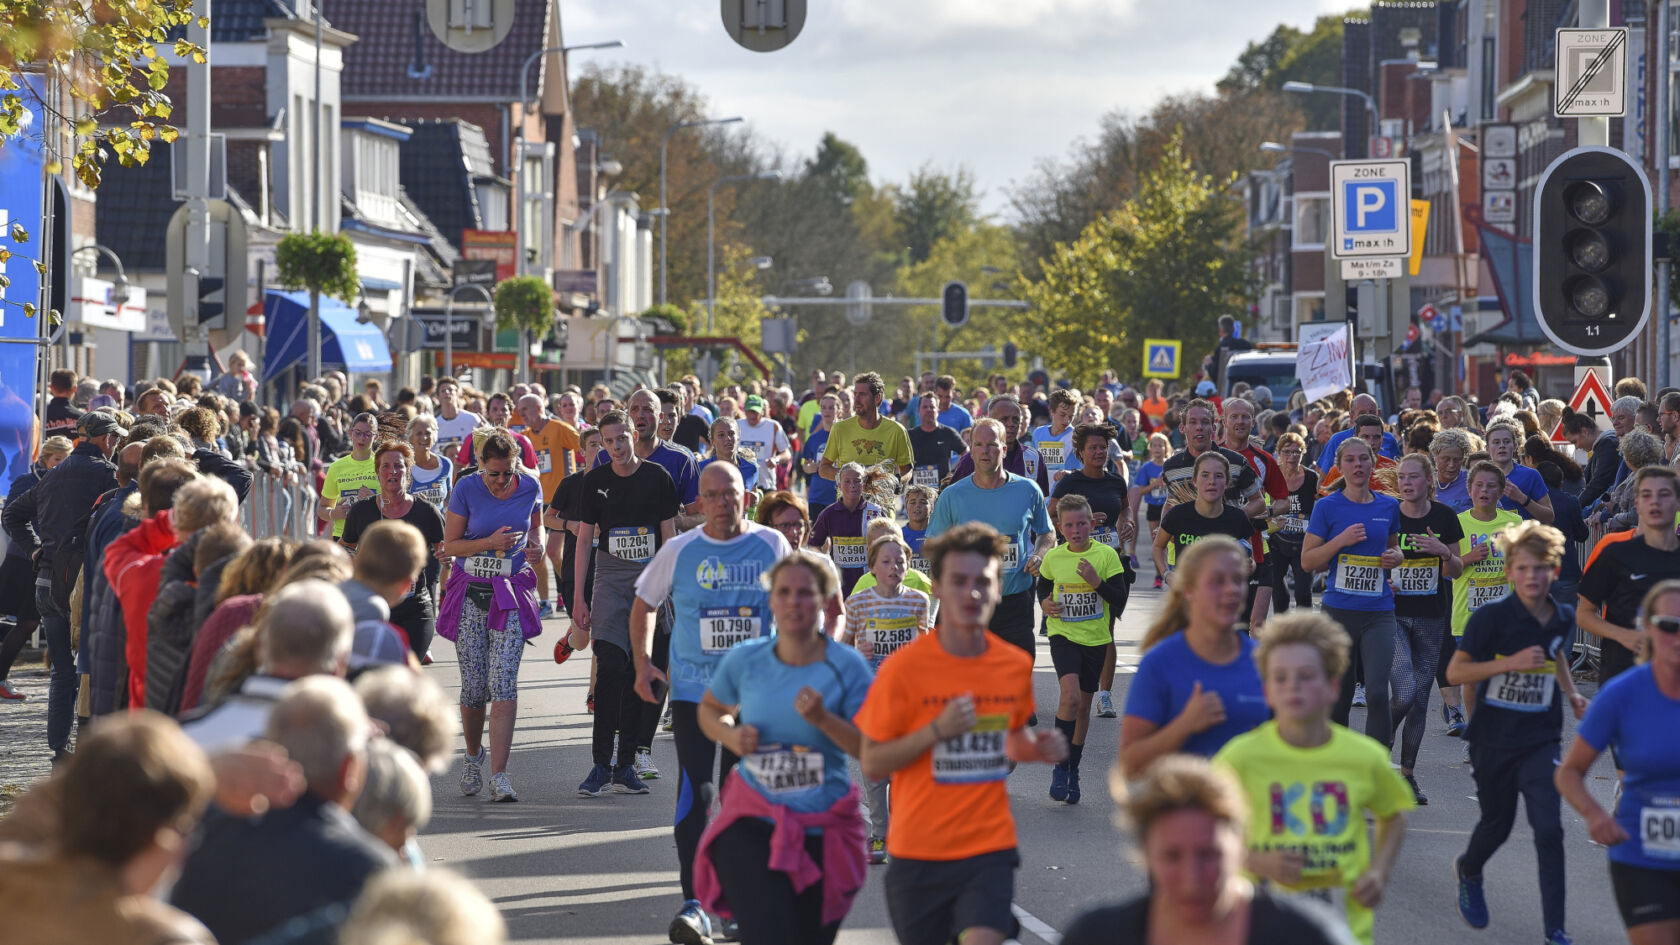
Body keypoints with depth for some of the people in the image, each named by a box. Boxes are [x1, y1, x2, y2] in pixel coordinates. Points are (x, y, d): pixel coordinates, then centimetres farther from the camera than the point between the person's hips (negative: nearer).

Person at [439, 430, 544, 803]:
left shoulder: (530, 487, -1)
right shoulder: (466, 489, -8)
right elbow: (450, 545, -2)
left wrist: (537, 544, -4)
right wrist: (490, 542, -18)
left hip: (511, 592, 0)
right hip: (470, 591, 0)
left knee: (503, 683, -13)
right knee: (474, 686, 2)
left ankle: (499, 774, -15)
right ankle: (473, 755, 30)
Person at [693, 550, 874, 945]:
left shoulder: (847, 666, -6)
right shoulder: (745, 660, 0)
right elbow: (709, 708, 19)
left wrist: (823, 719, -23)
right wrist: (730, 736, -2)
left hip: (823, 830, 0)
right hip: (752, 824, 0)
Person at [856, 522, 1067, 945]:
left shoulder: (1016, 666, 1)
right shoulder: (905, 667, -10)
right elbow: (872, 763, -7)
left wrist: (1039, 748, -2)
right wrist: (937, 730, -20)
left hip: (990, 846, 1)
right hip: (919, 849, -1)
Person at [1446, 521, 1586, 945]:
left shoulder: (1562, 617, 2)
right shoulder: (1491, 617, -14)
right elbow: (1455, 673, -14)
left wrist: (1571, 694, 11)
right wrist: (1513, 663, -23)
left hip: (1541, 740, 2)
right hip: (1494, 740, -2)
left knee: (1548, 829, -12)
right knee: (1497, 823, 15)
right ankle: (1469, 871, 51)